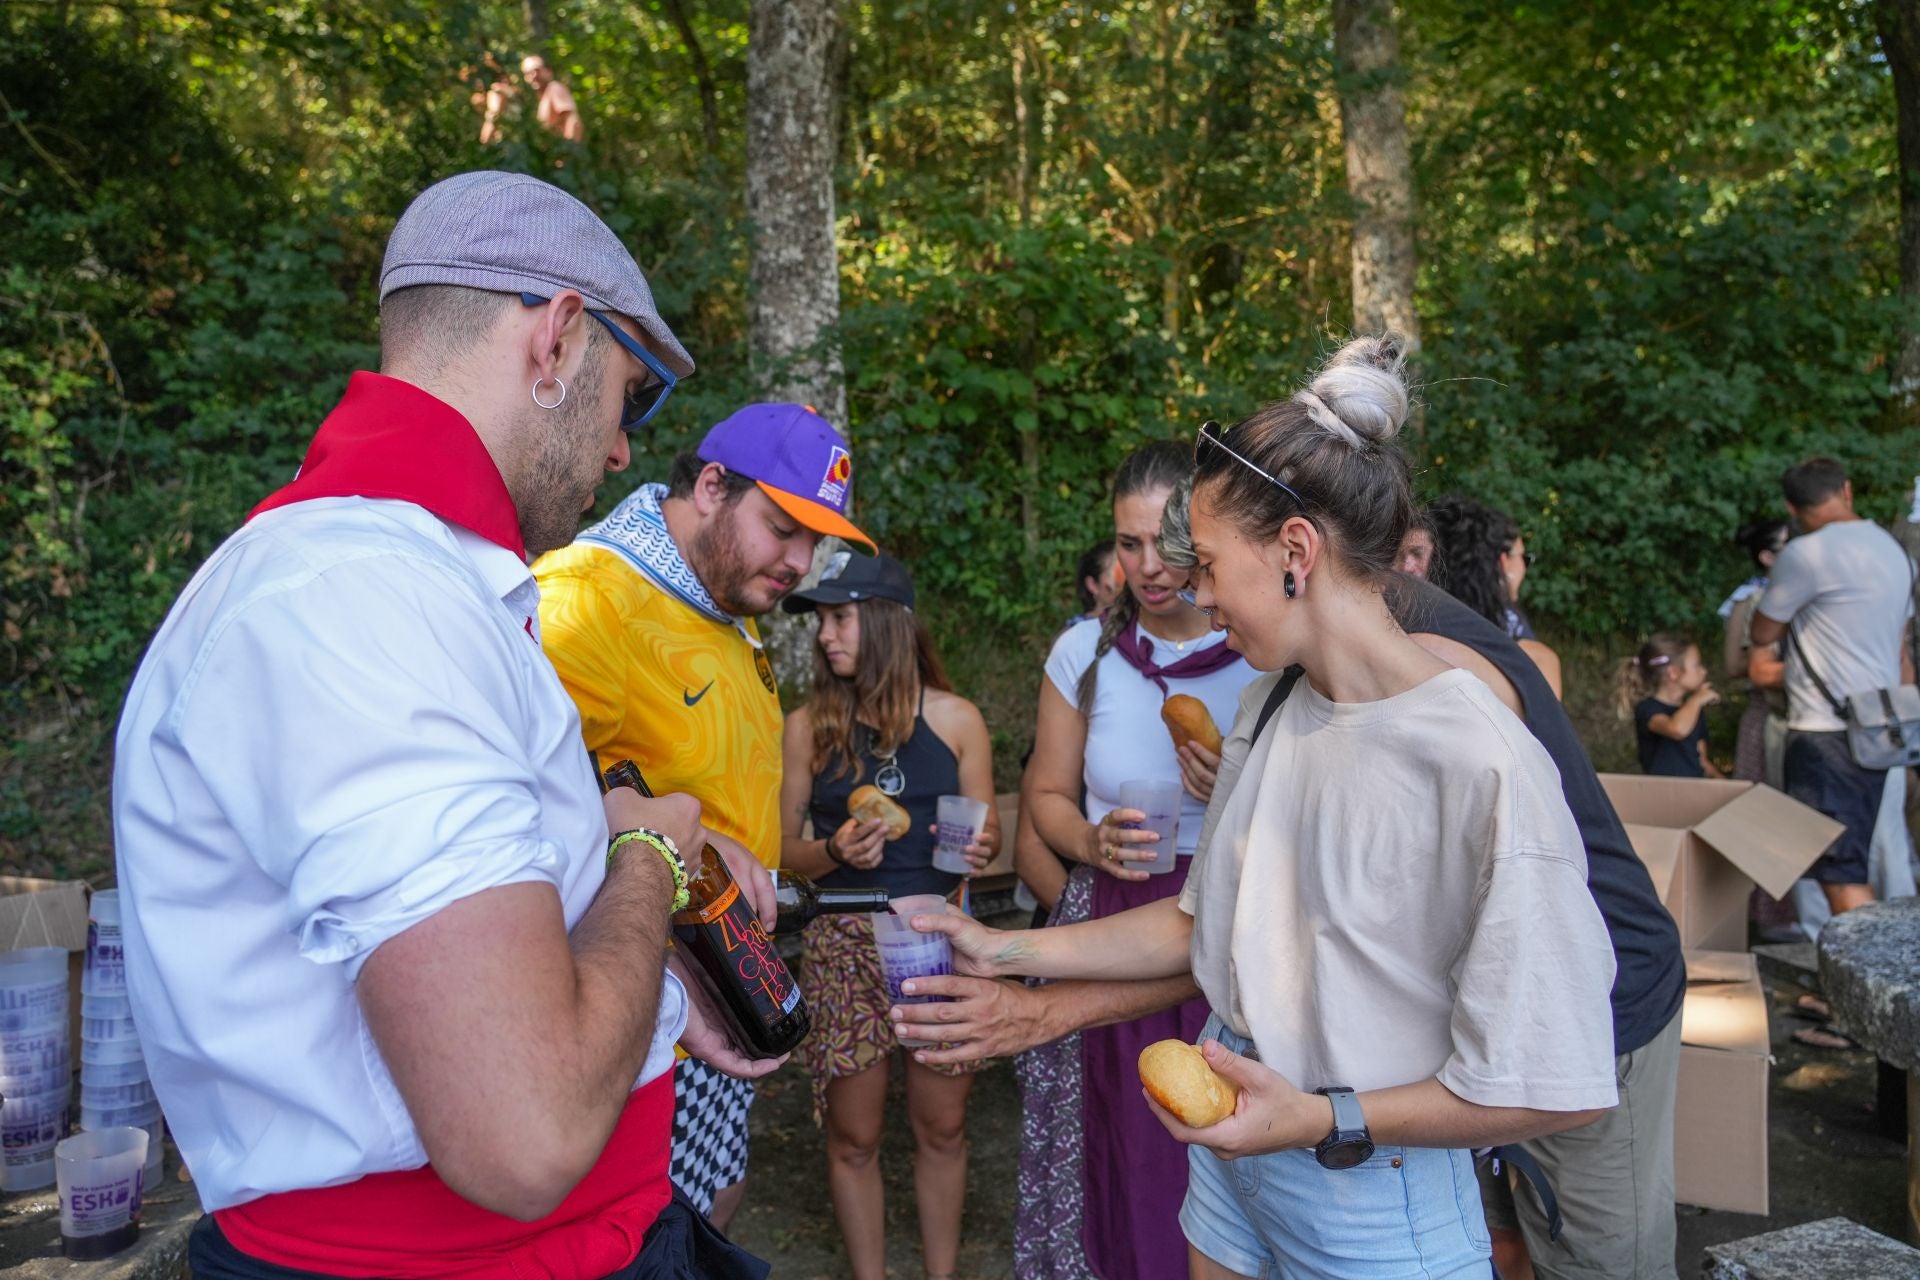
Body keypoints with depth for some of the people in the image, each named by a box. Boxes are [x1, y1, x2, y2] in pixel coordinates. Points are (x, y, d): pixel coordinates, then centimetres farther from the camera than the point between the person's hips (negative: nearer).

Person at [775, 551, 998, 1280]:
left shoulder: (956, 718, 0)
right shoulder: (807, 727, -1)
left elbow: (987, 828, 6)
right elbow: (782, 847, 3)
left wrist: (979, 848, -16)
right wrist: (833, 851, -17)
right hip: (845, 944, 0)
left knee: (941, 1127, 11)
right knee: (854, 1137, 8)